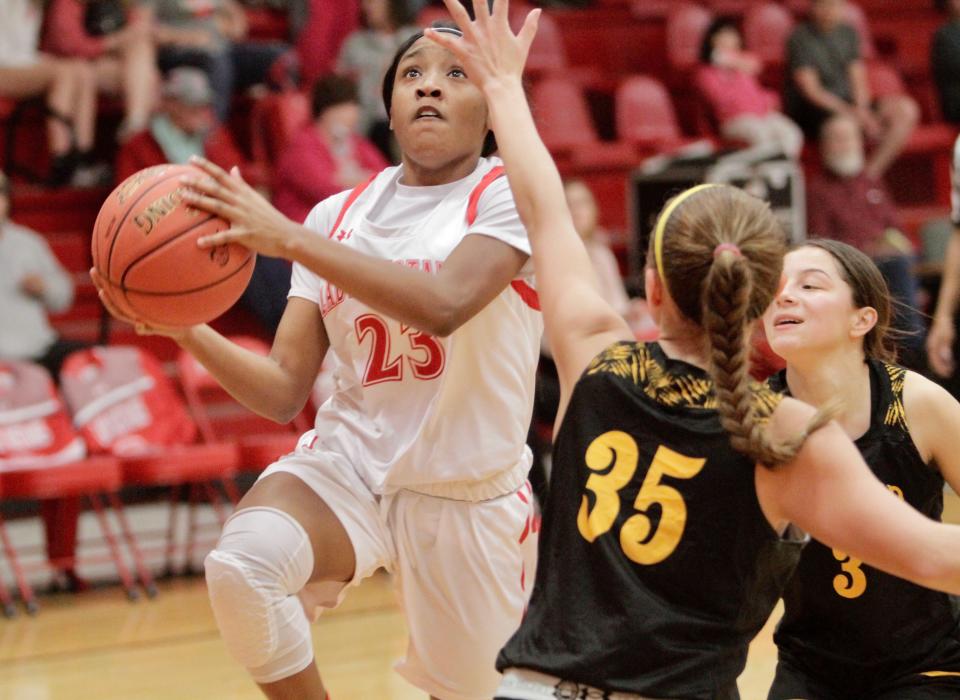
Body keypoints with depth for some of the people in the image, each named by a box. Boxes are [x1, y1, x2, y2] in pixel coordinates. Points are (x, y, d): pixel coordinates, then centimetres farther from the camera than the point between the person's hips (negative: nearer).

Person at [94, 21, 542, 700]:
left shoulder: (506, 195, -8)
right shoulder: (339, 216, 5)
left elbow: (444, 306, -29)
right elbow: (283, 392, 2)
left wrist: (287, 237, -32)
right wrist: (186, 328, -16)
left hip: (467, 490, -2)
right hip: (348, 462, 2)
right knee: (242, 562, -29)